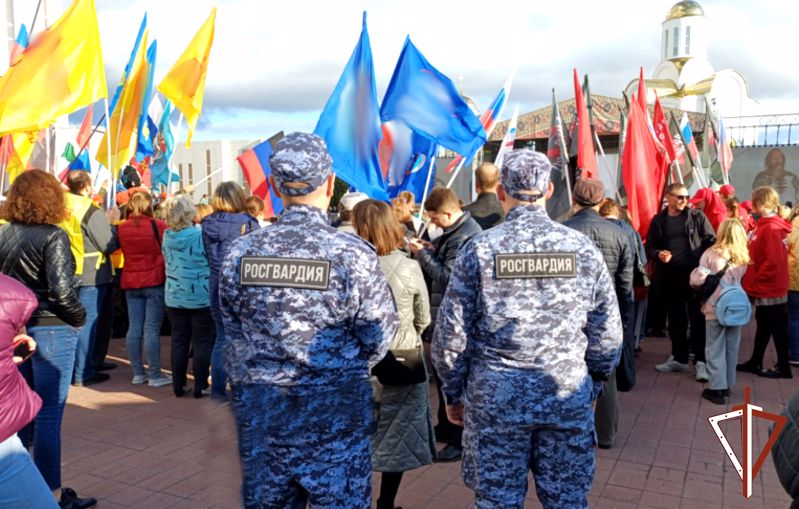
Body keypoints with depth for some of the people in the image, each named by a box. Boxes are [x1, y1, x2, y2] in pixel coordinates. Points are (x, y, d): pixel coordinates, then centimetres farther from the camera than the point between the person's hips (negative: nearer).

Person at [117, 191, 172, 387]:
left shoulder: (122, 228, 2)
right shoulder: (158, 225, -11)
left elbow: (123, 251, 13)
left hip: (131, 283, 5)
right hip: (154, 281, -5)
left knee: (134, 329, 9)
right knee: (152, 330, -2)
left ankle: (138, 373, 18)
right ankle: (155, 375, 3)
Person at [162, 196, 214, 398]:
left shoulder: (167, 236, -2)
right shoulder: (201, 234, -15)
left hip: (174, 297, 4)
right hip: (201, 297, -4)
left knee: (179, 341, 12)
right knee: (203, 342, 5)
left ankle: (179, 385, 17)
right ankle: (200, 386, 7)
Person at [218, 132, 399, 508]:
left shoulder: (239, 252, -7)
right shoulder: (353, 254, -17)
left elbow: (233, 331, 3)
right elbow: (378, 337, -9)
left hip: (259, 409, 4)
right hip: (335, 410, -3)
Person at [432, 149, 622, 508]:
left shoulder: (479, 249, -8)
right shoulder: (583, 249, -3)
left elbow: (451, 335, -6)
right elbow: (607, 336, 2)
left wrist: (454, 393, 8)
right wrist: (593, 385, 17)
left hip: (495, 400, -1)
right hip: (569, 399, 2)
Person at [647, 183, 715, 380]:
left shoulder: (697, 216, 1)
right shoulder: (658, 220, 7)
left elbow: (711, 241, 0)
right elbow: (649, 247, 11)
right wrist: (658, 254, -11)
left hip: (694, 274, -3)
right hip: (670, 276, 3)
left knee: (698, 318, -1)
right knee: (675, 319, 12)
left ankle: (701, 361, 4)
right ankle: (679, 358, 24)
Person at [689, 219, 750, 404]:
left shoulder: (711, 254, -11)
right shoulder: (742, 258, 2)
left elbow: (697, 280, -13)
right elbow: (742, 281, 6)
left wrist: (694, 274, 8)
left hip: (716, 309, -4)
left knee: (715, 349, 5)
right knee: (732, 348, 15)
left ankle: (716, 388, 6)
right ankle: (727, 385, 26)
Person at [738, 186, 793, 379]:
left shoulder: (771, 228, -20)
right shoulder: (765, 225, 10)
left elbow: (774, 262, -25)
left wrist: (756, 279, -16)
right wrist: (753, 280, 10)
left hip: (770, 290, -9)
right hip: (765, 289, 9)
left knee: (777, 329, 3)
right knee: (763, 327, 17)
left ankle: (783, 367, 15)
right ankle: (755, 362, 27)